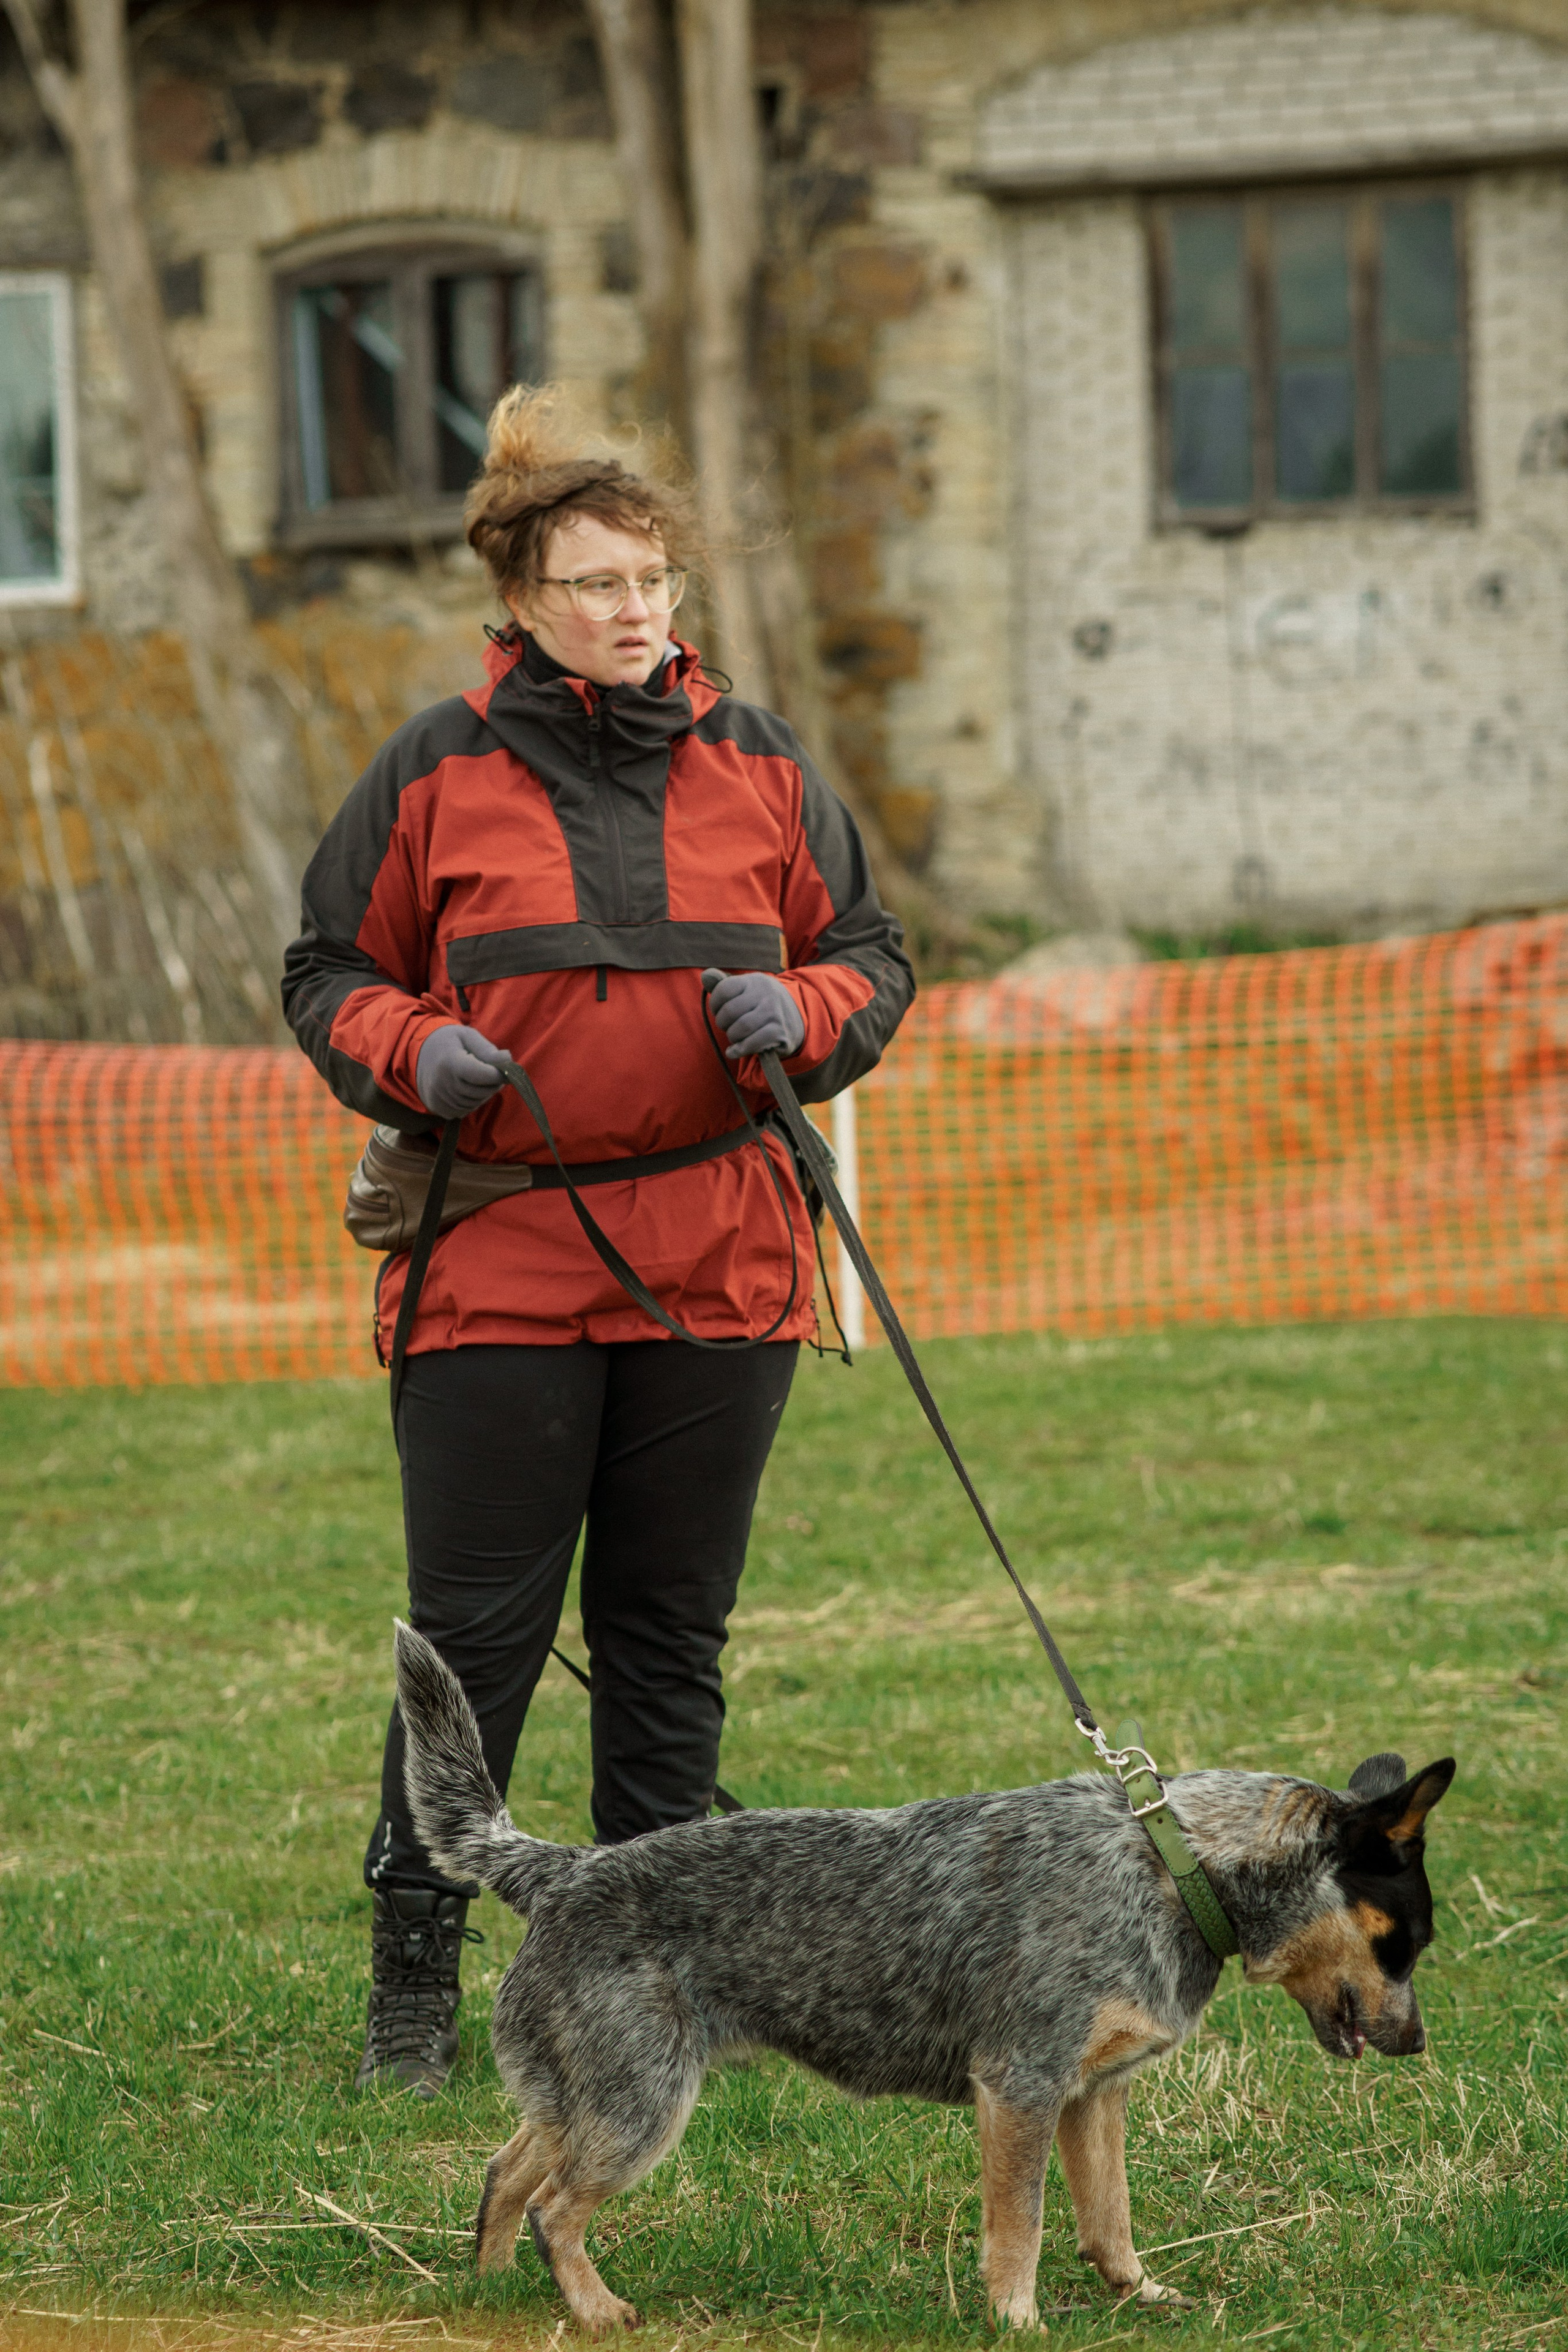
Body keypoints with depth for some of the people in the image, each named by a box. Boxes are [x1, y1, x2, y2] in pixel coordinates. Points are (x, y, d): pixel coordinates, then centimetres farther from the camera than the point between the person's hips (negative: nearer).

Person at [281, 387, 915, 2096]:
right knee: (476, 1631, -3)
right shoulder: (435, 774, 1)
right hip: (496, 1266, -3)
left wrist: (798, 1012, -7)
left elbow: (873, 954, 14)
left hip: (717, 1265, 3)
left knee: (671, 1630, 9)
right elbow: (328, 975, 8)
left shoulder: (760, 767, 8)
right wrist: (412, 1054, -12)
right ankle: (413, 1980, 7)